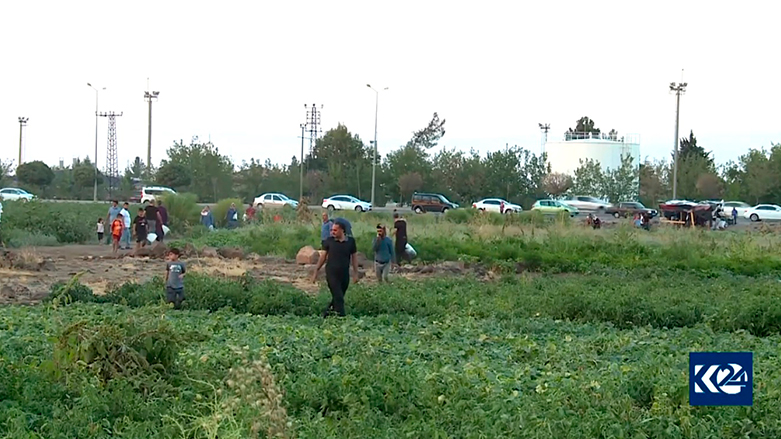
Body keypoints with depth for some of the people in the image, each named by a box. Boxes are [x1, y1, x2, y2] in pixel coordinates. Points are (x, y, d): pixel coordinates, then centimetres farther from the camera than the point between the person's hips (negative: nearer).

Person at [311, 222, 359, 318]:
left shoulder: (350, 241, 1)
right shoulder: (329, 241, -2)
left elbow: (354, 258, 8)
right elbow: (323, 257, 5)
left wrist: (356, 274, 5)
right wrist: (316, 272, 5)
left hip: (344, 275, 2)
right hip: (332, 274, -2)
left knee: (337, 298, 13)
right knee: (338, 298, -9)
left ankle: (326, 314, 30)